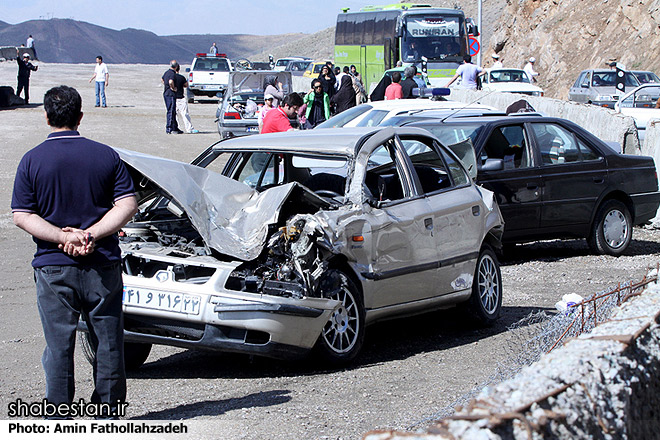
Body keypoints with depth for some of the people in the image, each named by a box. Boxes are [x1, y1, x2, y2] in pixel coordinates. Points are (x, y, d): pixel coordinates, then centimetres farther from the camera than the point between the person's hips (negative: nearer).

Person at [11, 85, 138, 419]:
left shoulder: (32, 160, -3)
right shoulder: (107, 156, 1)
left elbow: (22, 216, -7)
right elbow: (128, 206, -5)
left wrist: (62, 236, -12)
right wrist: (91, 235, -11)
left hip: (53, 267, -1)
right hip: (102, 265, 1)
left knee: (58, 346, 6)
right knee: (108, 343, 11)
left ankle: (59, 419, 10)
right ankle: (109, 415, 18)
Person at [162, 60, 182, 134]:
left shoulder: (167, 72, 12)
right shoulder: (172, 73, -17)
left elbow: (162, 79, 31)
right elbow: (170, 82, -36)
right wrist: (173, 88, -19)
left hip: (166, 93, 10)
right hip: (171, 94, -10)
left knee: (173, 112, 14)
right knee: (171, 112, -7)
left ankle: (175, 128, 20)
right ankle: (169, 129, -6)